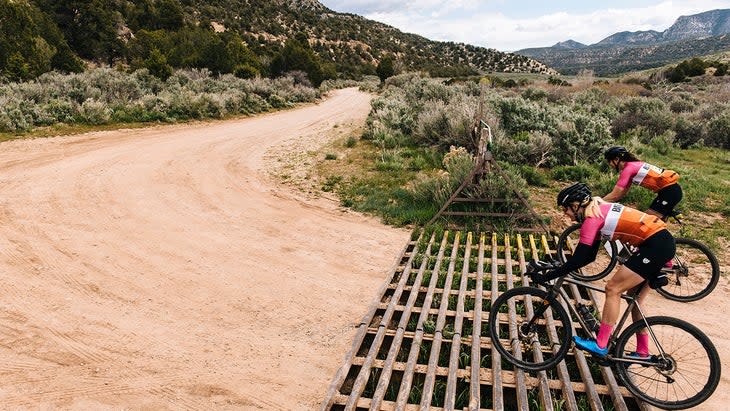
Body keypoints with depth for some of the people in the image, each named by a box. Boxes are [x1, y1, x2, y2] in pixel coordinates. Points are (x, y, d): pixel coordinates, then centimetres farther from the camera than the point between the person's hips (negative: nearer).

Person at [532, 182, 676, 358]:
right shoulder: (599, 211, 14)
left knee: (613, 289, -7)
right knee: (635, 299, 15)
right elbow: (588, 256, 17)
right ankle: (643, 352, 25)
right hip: (664, 242, 10)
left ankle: (600, 345, -1)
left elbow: (578, 260, -16)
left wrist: (545, 276, -13)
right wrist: (561, 268, 14)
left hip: (657, 245, -10)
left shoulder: (591, 218, -14)